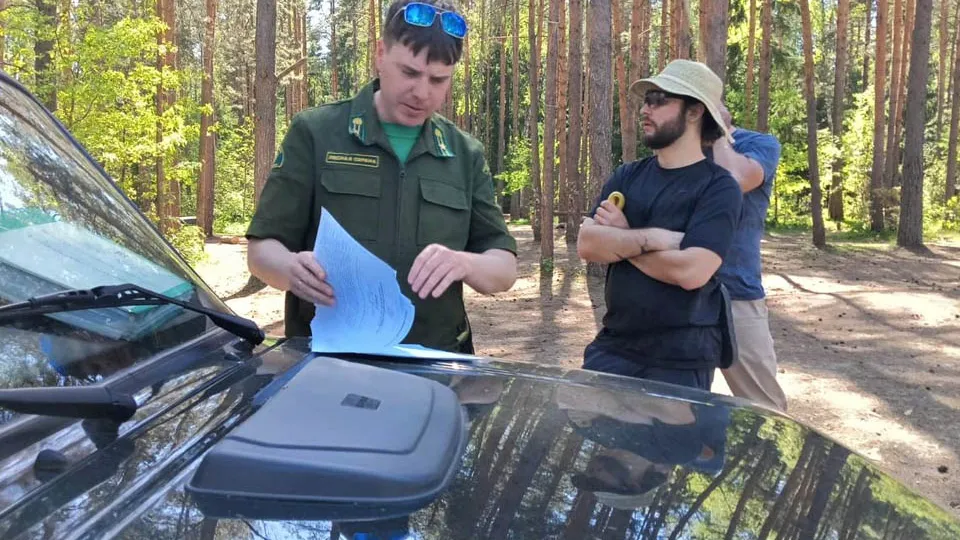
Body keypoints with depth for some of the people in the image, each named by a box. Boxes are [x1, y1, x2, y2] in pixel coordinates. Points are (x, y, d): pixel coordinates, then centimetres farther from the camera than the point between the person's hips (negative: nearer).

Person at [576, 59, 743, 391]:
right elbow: (586, 245, -5)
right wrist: (651, 237, -18)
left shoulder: (718, 187, -9)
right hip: (613, 345, 5)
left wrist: (618, 238, -9)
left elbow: (691, 271, -22)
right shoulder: (627, 177, 7)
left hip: (682, 357, -4)